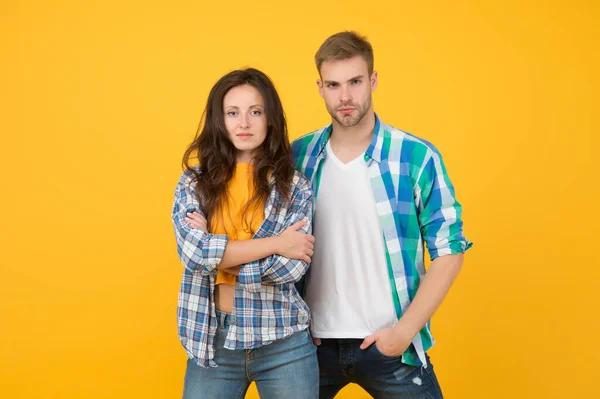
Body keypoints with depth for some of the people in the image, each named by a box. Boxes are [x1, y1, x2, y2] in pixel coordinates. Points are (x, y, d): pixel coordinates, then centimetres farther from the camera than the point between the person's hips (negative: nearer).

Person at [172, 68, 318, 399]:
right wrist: (275, 243, -14)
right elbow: (192, 251, -14)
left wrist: (214, 251, -10)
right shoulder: (194, 182, 1)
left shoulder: (295, 187, -2)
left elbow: (290, 267, -13)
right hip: (212, 340, 1)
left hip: (283, 344, -1)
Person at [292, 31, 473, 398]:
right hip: (313, 342, 3)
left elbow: (449, 252, -6)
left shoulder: (418, 157, -9)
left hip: (388, 342, -2)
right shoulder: (297, 156, -1)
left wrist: (404, 330, -11)